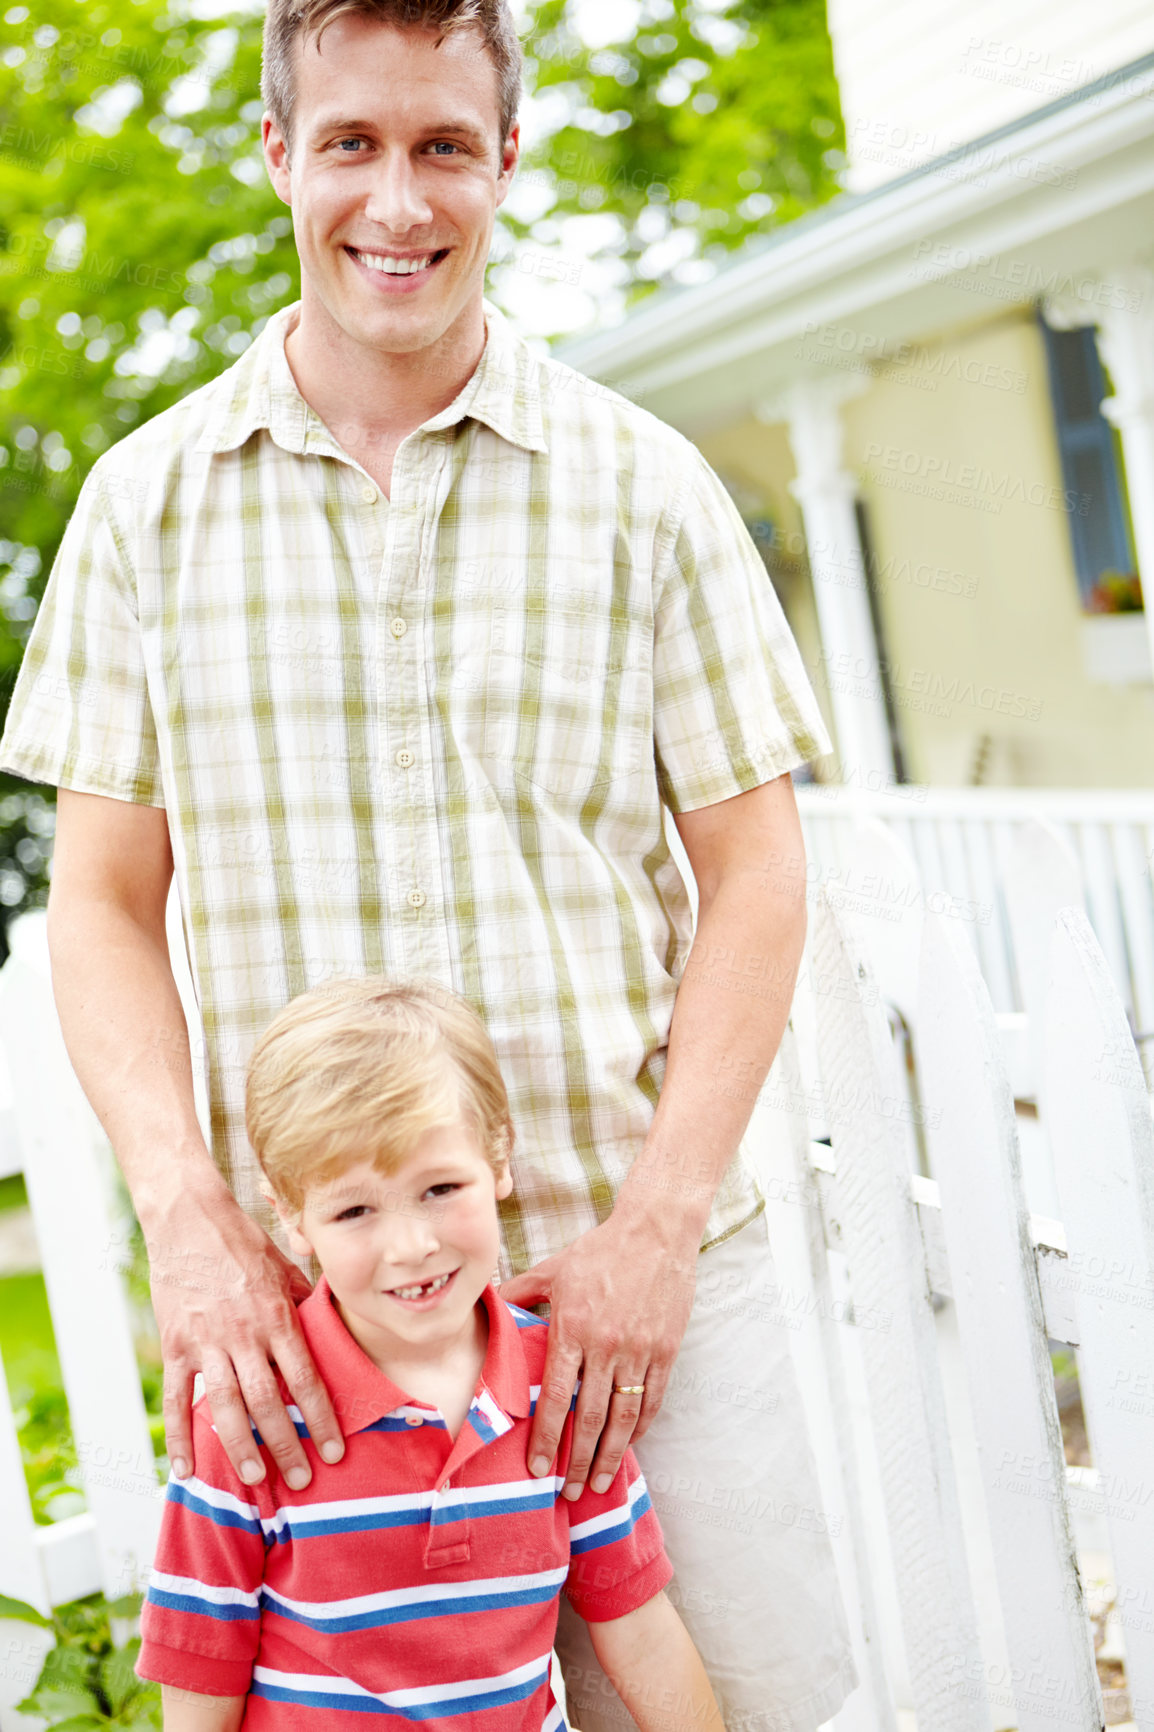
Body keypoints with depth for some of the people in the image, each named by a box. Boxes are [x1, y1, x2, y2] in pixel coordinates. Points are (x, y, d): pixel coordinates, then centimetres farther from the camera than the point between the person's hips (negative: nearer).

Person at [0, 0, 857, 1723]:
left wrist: (657, 1224, -9)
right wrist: (188, 1220, -9)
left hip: (639, 1272, 0)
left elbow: (753, 878, 1)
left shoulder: (643, 483, 1)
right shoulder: (149, 499, 4)